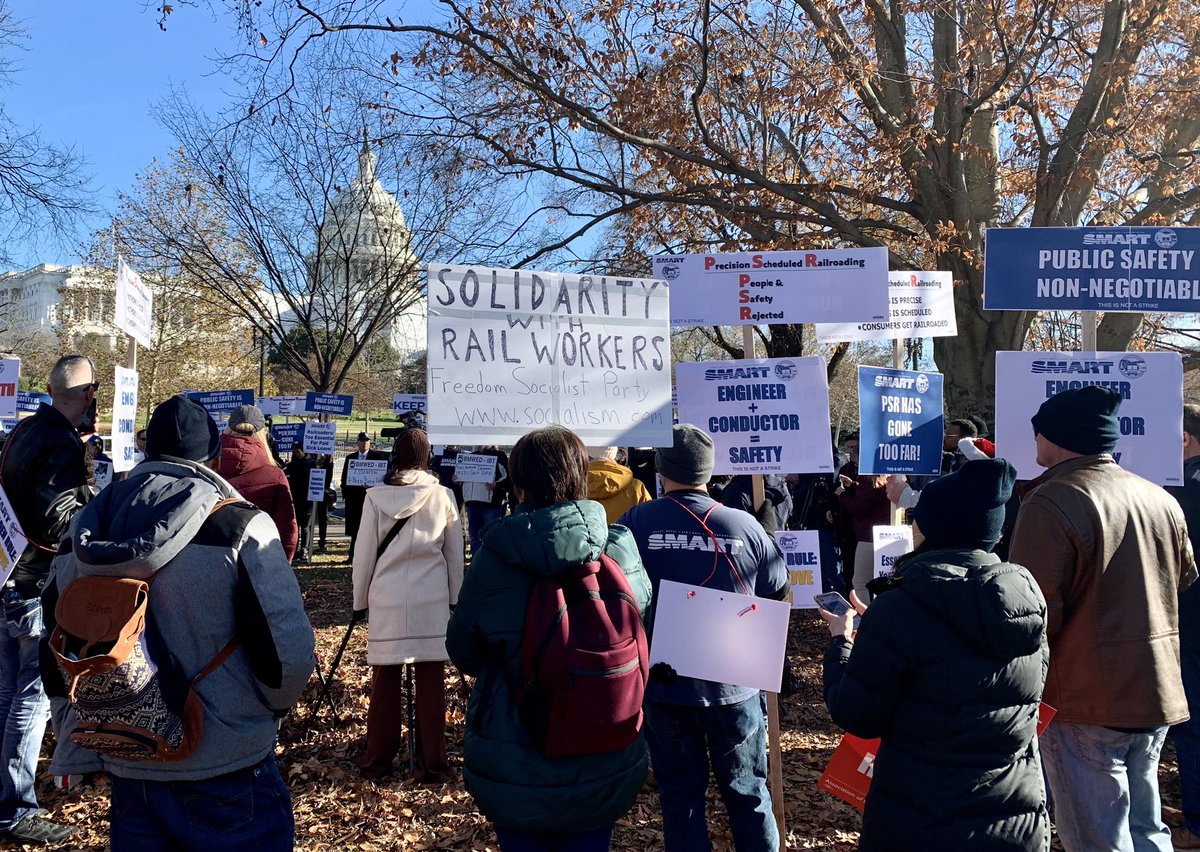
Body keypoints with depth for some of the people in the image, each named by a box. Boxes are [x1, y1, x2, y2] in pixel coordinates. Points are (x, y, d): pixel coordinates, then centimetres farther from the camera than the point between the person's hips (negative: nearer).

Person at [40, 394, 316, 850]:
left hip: (126, 763, 5)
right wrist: (270, 706, 1)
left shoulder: (90, 528, 2)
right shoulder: (240, 526, -16)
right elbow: (289, 648, -20)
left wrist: (76, 746, 19)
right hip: (225, 765, -5)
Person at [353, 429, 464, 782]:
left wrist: (360, 600, 12)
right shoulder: (442, 496, -1)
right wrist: (456, 598, 16)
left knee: (385, 679, 10)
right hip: (432, 600, 0)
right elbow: (455, 554, 6)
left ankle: (378, 759, 21)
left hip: (386, 600, 0)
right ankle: (431, 763, 11)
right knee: (431, 681, 5)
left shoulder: (376, 497, -3)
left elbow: (364, 554, 2)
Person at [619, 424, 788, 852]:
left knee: (680, 794, 14)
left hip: (664, 684, 0)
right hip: (733, 686, 0)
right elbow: (777, 592, 2)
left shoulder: (636, 522, -12)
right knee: (748, 792, 17)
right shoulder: (745, 526, -10)